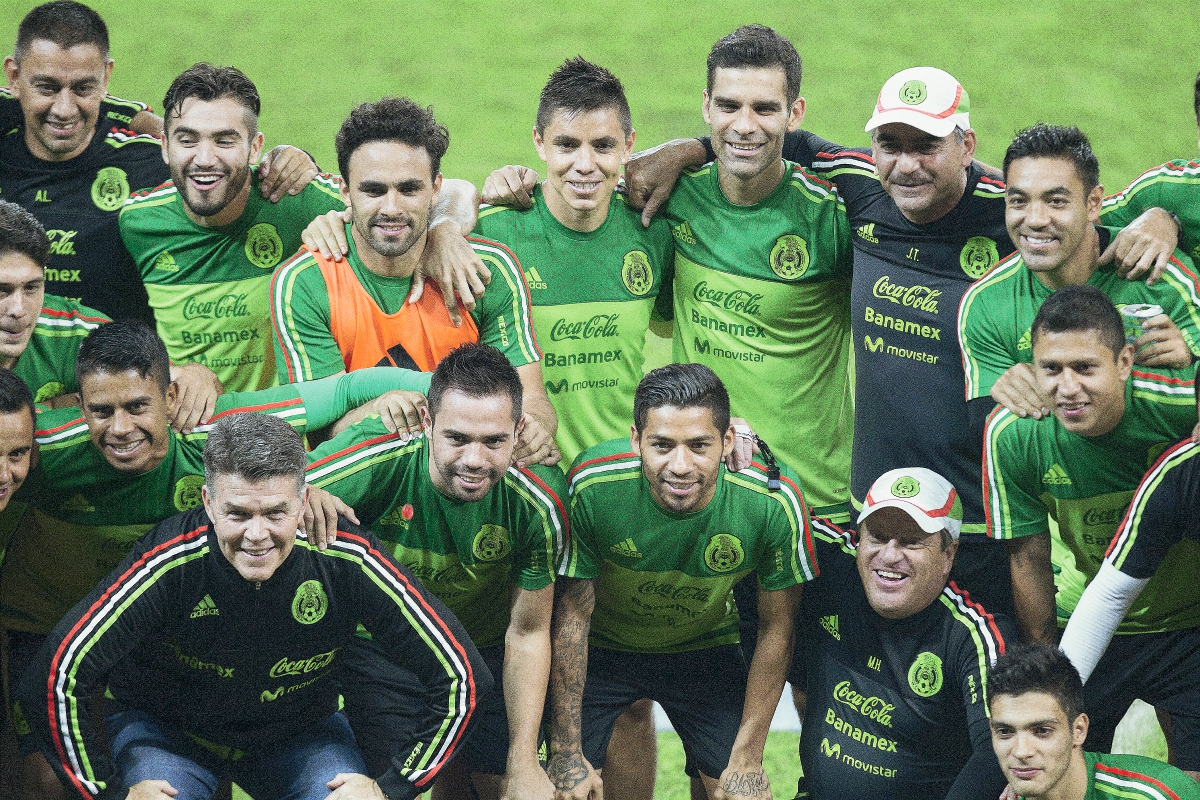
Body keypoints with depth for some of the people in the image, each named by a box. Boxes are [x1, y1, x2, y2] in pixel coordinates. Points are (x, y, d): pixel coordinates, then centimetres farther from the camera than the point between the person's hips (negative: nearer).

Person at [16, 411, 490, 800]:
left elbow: (459, 677, -17)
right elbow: (54, 680, -28)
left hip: (302, 730, 1)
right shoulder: (170, 563, -32)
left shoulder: (347, 562, -26)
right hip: (167, 728, -1)